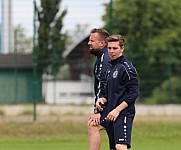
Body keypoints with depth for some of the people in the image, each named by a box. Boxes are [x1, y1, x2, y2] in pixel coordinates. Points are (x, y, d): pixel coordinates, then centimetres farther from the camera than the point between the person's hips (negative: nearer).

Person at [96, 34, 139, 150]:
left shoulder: (126, 67, -8)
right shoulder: (111, 68, 19)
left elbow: (134, 93, -15)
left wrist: (117, 110, -17)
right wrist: (103, 99, 5)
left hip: (124, 114, -9)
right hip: (112, 116, 9)